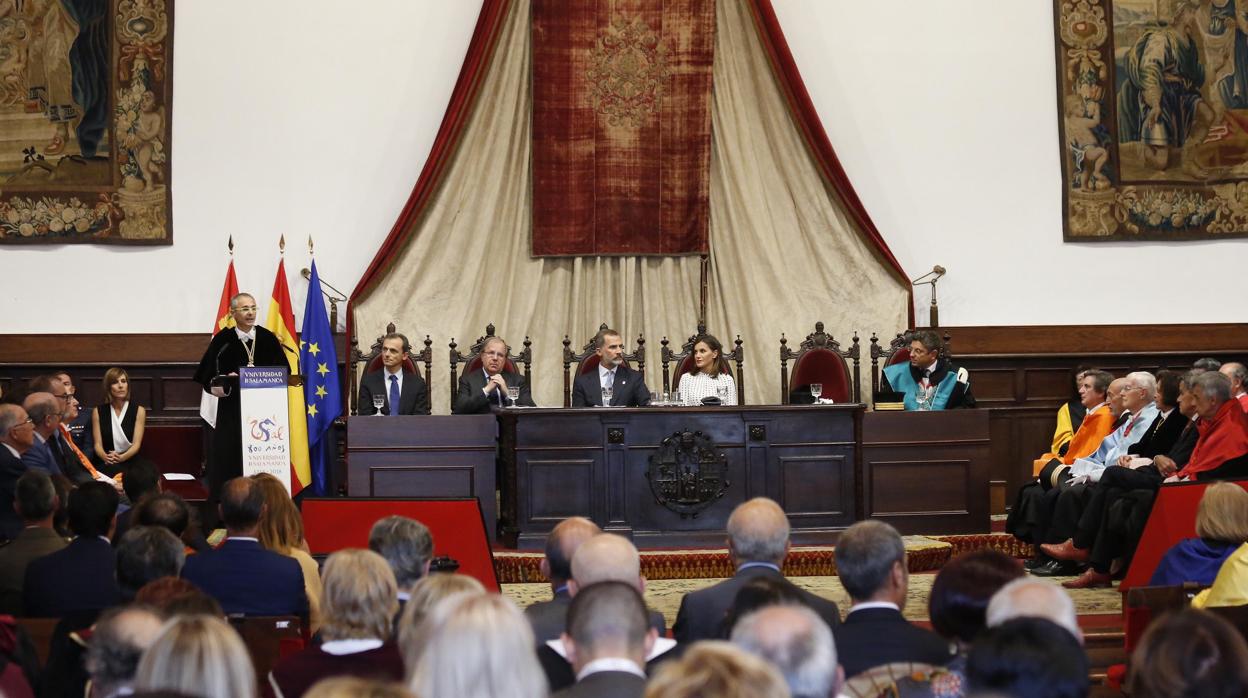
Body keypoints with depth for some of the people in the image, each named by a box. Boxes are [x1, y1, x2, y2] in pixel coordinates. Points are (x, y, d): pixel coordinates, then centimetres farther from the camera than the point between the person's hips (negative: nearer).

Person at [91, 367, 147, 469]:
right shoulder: (98, 411, 10)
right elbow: (98, 444, 3)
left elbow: (136, 444, -3)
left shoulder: (139, 411, 7)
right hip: (107, 464, -1)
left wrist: (122, 457, -24)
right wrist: (105, 457, -22)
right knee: (112, 468, -38)